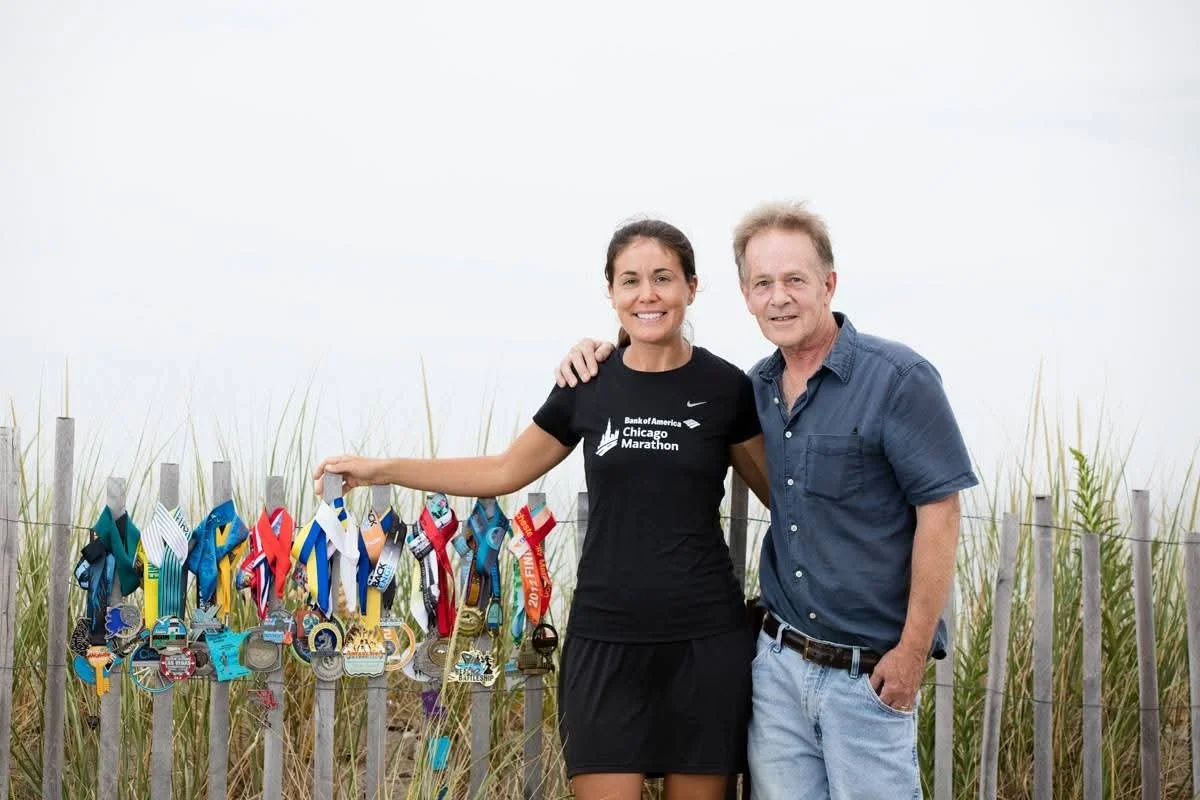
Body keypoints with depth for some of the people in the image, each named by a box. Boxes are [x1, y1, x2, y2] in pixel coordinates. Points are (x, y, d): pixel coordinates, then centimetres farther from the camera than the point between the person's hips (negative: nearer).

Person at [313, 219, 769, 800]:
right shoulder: (588, 384, 3)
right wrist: (380, 469, 10)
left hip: (705, 640, -1)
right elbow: (504, 472, 14)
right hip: (605, 639, 1)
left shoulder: (725, 387, -2)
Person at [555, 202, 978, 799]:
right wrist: (606, 354, 8)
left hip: (869, 674, -5)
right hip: (779, 659, 6)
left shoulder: (898, 380, -12)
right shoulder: (758, 387, 8)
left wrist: (912, 653, -14)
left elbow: (938, 514, -13)